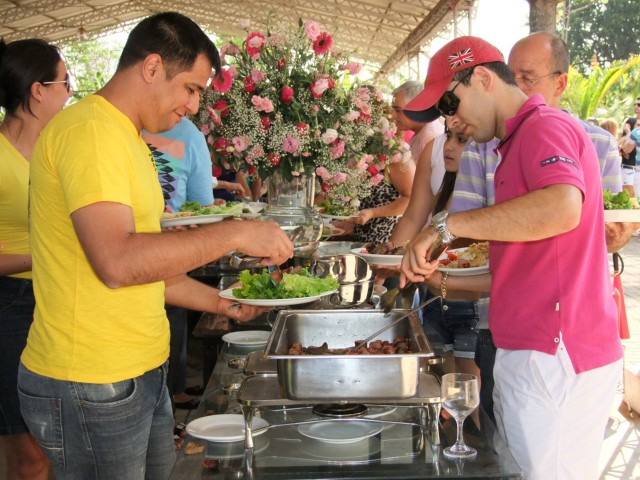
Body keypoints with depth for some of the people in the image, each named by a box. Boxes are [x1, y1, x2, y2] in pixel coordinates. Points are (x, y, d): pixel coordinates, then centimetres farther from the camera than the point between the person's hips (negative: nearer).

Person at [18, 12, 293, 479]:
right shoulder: (89, 130, -16)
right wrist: (235, 233, -22)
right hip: (92, 388, -9)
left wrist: (220, 302, 14)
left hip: (141, 371, 9)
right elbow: (117, 262, -28)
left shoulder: (125, 138, 14)